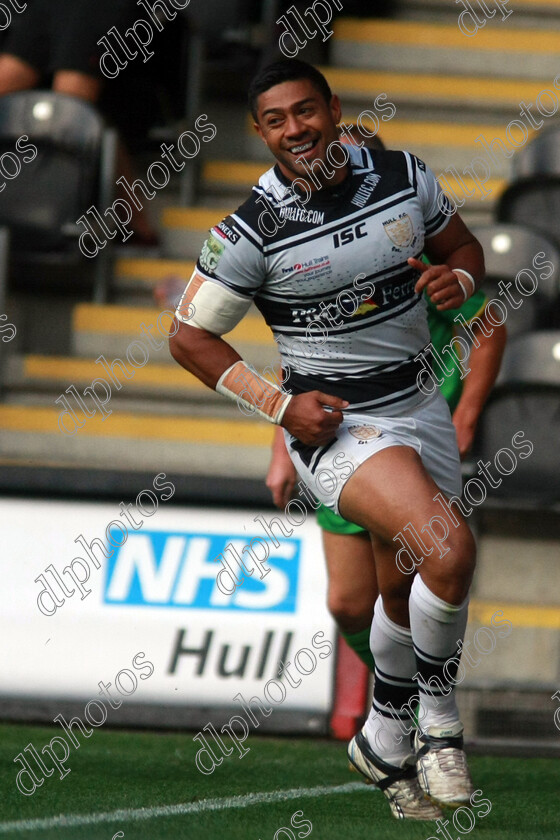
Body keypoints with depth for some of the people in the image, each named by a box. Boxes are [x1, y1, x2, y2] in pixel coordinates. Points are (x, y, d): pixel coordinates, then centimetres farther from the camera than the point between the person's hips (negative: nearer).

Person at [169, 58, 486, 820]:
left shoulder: (402, 177, -4)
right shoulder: (252, 229, -15)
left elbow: (461, 244, 14)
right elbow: (189, 336, -6)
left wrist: (457, 279, -10)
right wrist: (280, 406, -13)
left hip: (421, 407, 5)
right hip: (334, 422, -5)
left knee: (406, 586, 16)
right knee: (449, 551, -26)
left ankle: (385, 739, 37)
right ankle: (439, 719, -5)